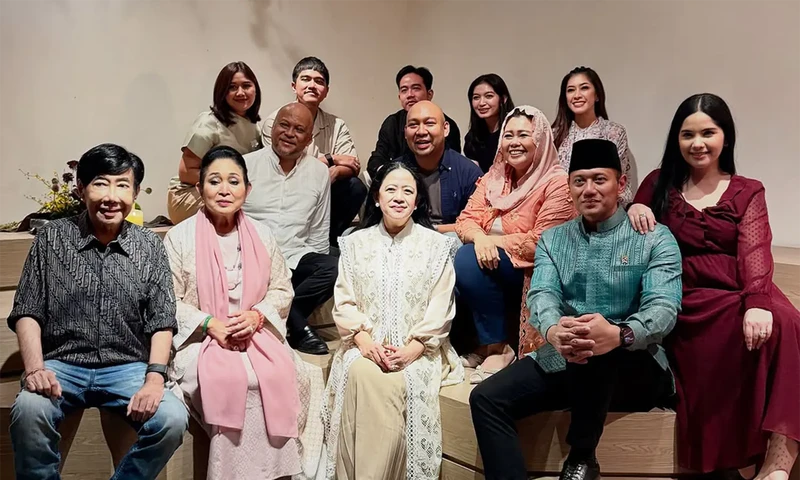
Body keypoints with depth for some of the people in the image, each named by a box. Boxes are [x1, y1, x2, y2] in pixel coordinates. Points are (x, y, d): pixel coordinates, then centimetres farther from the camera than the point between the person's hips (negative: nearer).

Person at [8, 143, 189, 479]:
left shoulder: (150, 247, 3)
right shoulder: (51, 238, 3)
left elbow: (162, 322, 1)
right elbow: (27, 313, 3)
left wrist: (154, 379, -14)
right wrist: (35, 368, -13)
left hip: (128, 368, 1)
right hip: (62, 364, 0)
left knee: (173, 420, -24)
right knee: (28, 410, -32)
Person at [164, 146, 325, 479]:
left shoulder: (262, 235, 11)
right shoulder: (180, 237, 1)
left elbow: (282, 290, 10)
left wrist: (256, 316, -9)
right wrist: (211, 324, -15)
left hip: (258, 334, 3)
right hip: (201, 340, -3)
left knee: (281, 376, -25)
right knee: (233, 380, -31)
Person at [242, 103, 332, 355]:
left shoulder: (319, 172, 12)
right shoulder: (246, 165, 4)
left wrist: (312, 267, 4)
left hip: (296, 259, 3)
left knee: (334, 268, -27)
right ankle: (298, 327, -11)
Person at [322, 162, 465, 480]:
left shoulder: (436, 245, 5)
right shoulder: (355, 243, 11)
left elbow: (440, 308, -1)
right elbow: (344, 301, 4)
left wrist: (414, 347, -15)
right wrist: (363, 339, -13)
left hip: (417, 349, -1)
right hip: (366, 345, 1)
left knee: (400, 383, -31)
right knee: (361, 374, -31)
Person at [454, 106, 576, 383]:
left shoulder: (557, 184, -11)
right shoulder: (494, 177, 9)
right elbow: (466, 219, 1)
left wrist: (494, 241, -15)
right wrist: (479, 238, -21)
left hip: (534, 277, -6)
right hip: (493, 267, 6)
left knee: (468, 260, -28)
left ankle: (497, 350, -15)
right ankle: (476, 344, -4)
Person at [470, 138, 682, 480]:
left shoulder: (655, 238, -1)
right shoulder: (552, 239, 10)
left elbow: (664, 307, -16)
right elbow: (541, 294, -7)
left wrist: (619, 334, -41)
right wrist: (552, 330, -34)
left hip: (636, 369, -3)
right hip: (561, 362, 3)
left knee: (597, 349, -37)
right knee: (486, 399, -18)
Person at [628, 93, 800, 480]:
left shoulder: (747, 192, 14)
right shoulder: (659, 184, 16)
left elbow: (755, 252, -3)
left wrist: (757, 302, -23)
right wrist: (632, 210, -8)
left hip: (738, 293, 1)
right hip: (687, 301, -1)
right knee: (735, 338, -33)